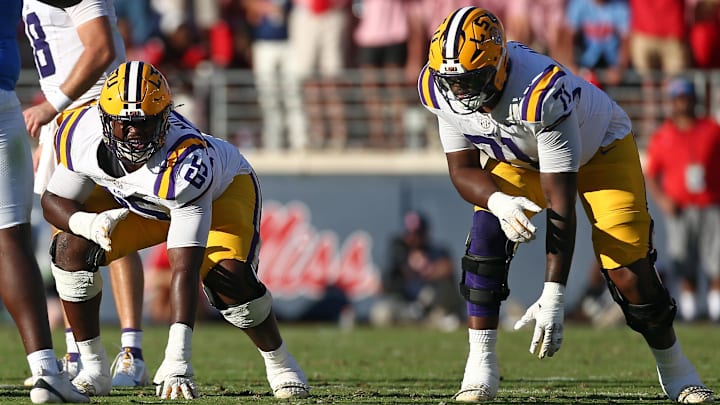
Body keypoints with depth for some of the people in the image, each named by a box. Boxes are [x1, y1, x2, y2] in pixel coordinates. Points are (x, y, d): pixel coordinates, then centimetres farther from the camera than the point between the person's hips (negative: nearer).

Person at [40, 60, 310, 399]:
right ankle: (93, 368, -2)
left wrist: (177, 360, -52)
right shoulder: (82, 133, -31)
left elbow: (185, 269, -47)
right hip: (136, 200, 4)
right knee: (72, 248, -18)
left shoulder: (185, 160, -44)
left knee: (228, 279, -28)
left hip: (222, 190, -4)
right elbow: (54, 201, -14)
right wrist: (87, 223, -39)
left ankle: (279, 361, 2)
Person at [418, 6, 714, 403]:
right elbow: (463, 169, -13)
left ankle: (673, 368, 13)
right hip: (518, 158, 5)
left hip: (599, 148, -5)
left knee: (629, 273, -12)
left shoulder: (541, 92, -43)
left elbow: (560, 204, -41)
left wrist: (553, 297, -42)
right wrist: (498, 201, -39)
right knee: (486, 240, -21)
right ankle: (480, 367, -12)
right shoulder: (441, 88, -25)